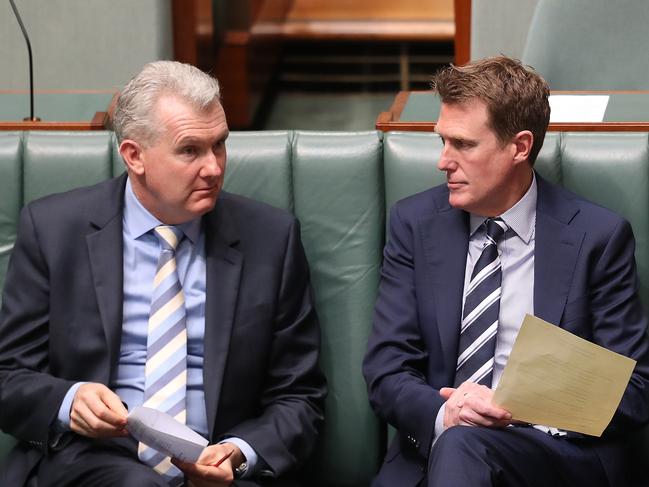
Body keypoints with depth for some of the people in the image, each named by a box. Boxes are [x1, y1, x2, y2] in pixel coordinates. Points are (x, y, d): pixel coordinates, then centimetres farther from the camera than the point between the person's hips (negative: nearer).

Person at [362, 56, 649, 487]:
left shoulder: (598, 237, 0)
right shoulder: (415, 222, 7)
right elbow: (387, 370, 4)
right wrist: (441, 415, -17)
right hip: (431, 448, 3)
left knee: (462, 445, -34)